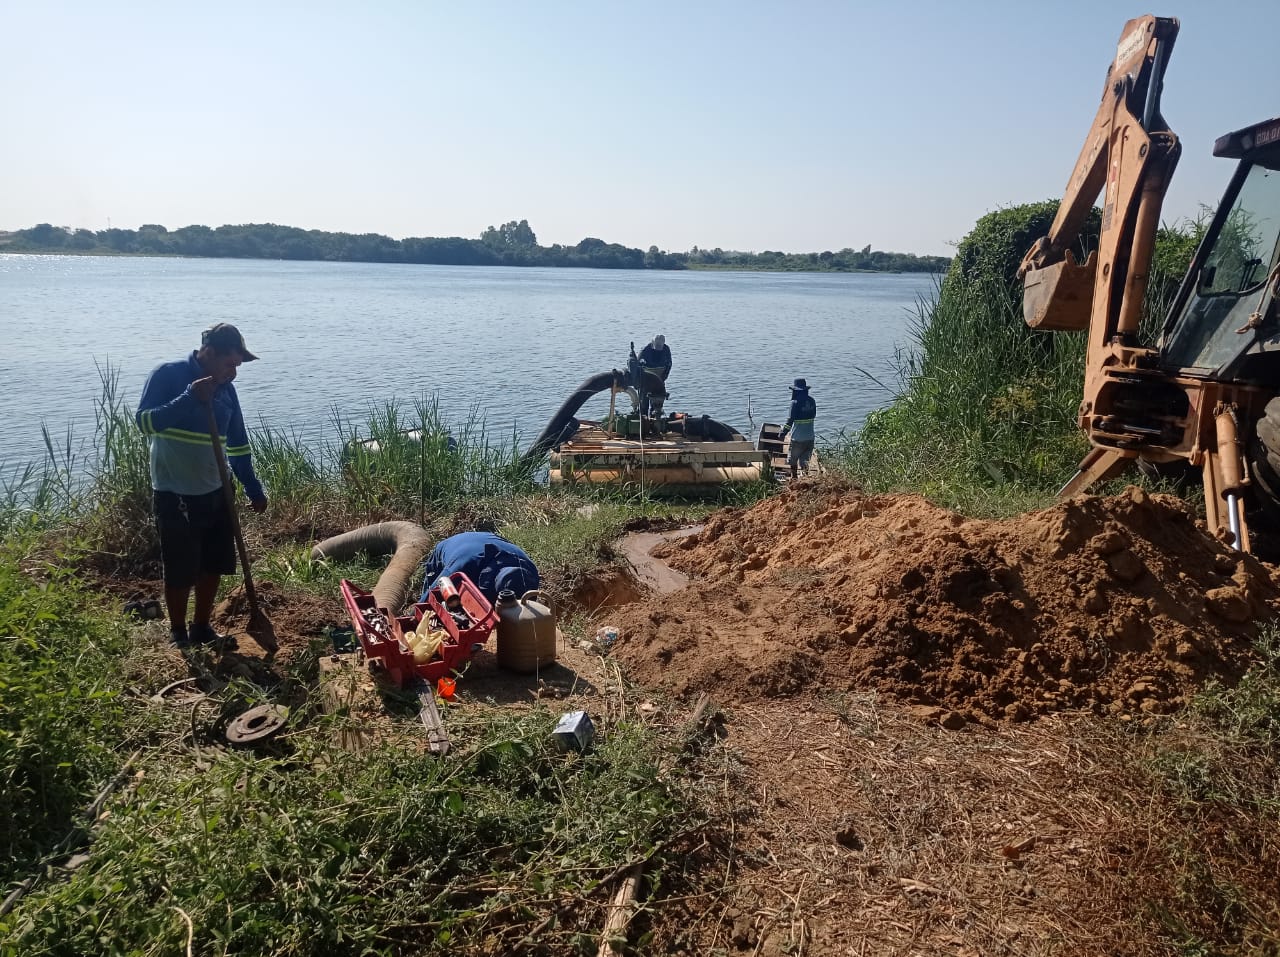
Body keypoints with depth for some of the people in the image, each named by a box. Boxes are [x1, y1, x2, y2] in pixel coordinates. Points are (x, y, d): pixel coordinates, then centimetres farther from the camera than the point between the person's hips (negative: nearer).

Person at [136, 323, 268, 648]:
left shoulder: (225, 389, 5)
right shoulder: (167, 375, -11)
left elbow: (237, 443, 11)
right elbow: (145, 421, -23)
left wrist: (254, 490, 12)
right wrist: (190, 398, -31)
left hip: (214, 493, 6)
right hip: (175, 496, -6)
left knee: (213, 566, 13)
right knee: (180, 571, 3)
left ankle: (202, 628, 29)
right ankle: (178, 634, 22)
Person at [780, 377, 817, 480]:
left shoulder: (796, 402, -16)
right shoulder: (811, 400, 3)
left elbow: (790, 420, -16)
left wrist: (783, 433, -9)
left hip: (798, 437, -6)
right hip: (810, 437, 6)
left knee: (793, 459, 9)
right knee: (805, 459, 12)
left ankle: (794, 477, 13)